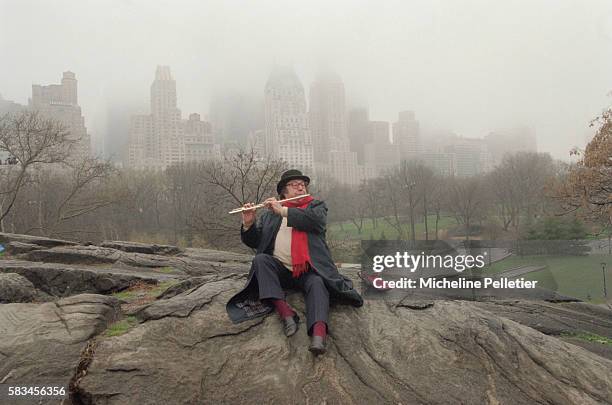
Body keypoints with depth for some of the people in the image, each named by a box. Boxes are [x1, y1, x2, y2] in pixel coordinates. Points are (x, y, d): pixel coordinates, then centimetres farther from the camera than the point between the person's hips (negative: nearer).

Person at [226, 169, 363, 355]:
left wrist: (283, 211, -12)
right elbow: (254, 242, 15)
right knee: (260, 259, -25)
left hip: (308, 271, -2)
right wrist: (248, 224, -6)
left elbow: (317, 220, -11)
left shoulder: (316, 206, 14)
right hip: (279, 270, 3)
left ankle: (319, 335, -53)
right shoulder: (271, 214, 19)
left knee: (317, 284, -32)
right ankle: (285, 312, -35)